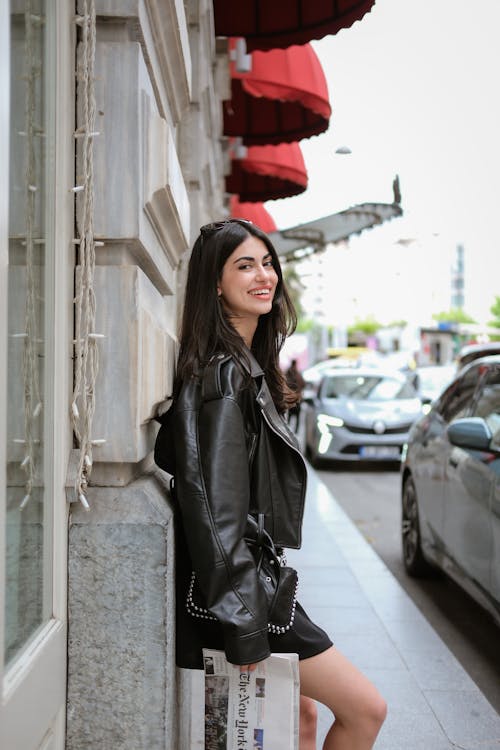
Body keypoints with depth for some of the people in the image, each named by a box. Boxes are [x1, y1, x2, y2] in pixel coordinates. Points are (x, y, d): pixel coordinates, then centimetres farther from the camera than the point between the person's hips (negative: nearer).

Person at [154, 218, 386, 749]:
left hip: (254, 580, 9)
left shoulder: (248, 366, 12)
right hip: (229, 589, -9)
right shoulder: (224, 373, -19)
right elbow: (218, 509, -24)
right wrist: (243, 628, -23)